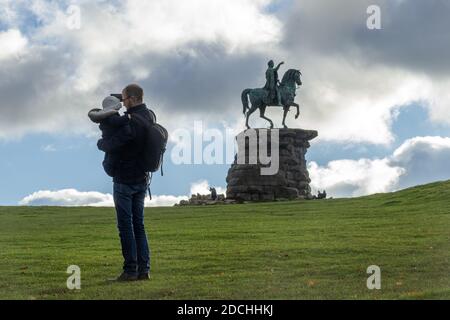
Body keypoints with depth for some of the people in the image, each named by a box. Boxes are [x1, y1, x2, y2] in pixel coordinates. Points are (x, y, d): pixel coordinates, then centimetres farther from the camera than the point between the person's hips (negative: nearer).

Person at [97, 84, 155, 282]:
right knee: (138, 224, 11)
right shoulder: (149, 116, 7)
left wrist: (100, 143, -1)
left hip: (125, 180, -8)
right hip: (141, 179, 8)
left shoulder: (132, 121, -21)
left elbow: (111, 145, -24)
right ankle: (143, 269, 9)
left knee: (125, 225, -3)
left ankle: (131, 270, -3)